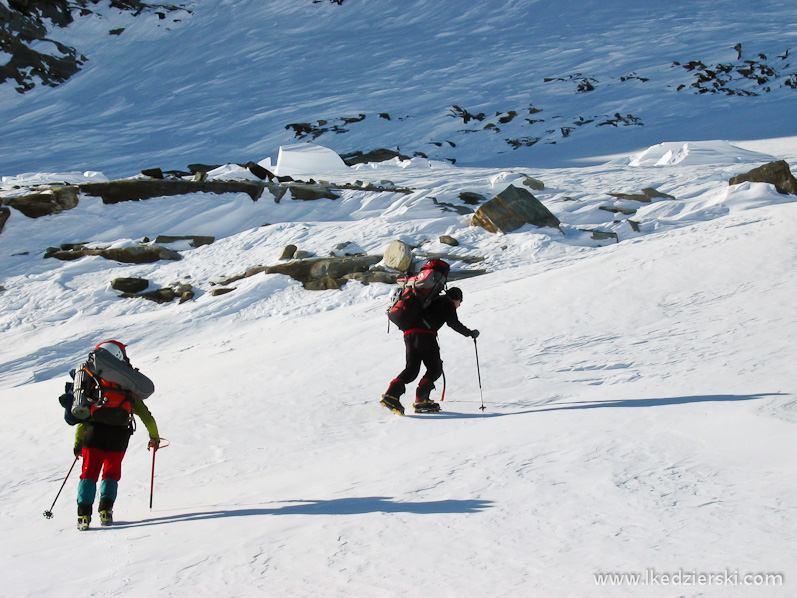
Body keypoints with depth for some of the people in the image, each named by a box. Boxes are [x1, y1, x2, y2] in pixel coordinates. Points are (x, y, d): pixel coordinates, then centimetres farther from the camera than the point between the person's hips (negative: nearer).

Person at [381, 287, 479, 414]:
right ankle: (421, 400, -9)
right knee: (435, 369, 0)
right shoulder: (448, 303, 9)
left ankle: (391, 395, -9)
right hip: (424, 335, -8)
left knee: (411, 370, 7)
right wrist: (470, 333, 9)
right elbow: (453, 323, -1)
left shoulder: (435, 301, 33)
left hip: (409, 334, 8)